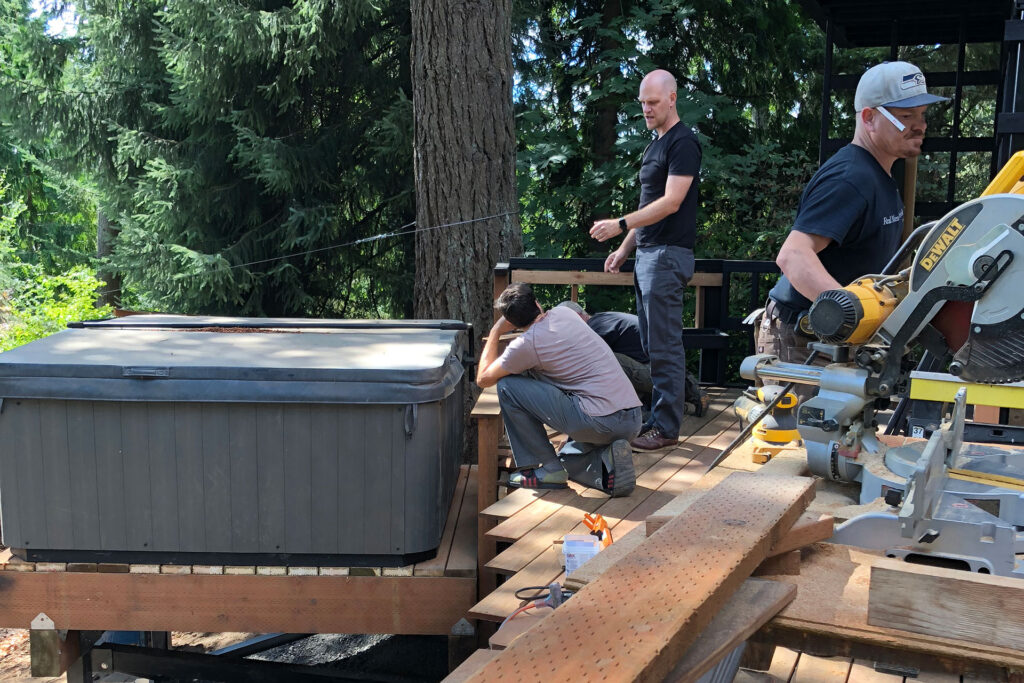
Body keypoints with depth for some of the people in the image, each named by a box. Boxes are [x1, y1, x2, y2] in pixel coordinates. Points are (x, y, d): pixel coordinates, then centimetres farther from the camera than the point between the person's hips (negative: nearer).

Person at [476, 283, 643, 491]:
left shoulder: (526, 343, -5)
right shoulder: (563, 313, 14)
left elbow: (483, 379, 10)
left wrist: (496, 331, 18)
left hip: (600, 423, -8)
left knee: (507, 386, 1)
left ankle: (548, 468, 4)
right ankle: (606, 461, 6)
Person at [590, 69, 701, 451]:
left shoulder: (683, 143, -10)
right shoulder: (656, 144, 19)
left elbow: (671, 202, -19)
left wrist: (621, 225, -23)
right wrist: (625, 248, 19)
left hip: (668, 255, -10)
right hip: (647, 254, 10)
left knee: (664, 346, -7)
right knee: (651, 344, 11)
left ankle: (666, 428, -2)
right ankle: (655, 417, 17)